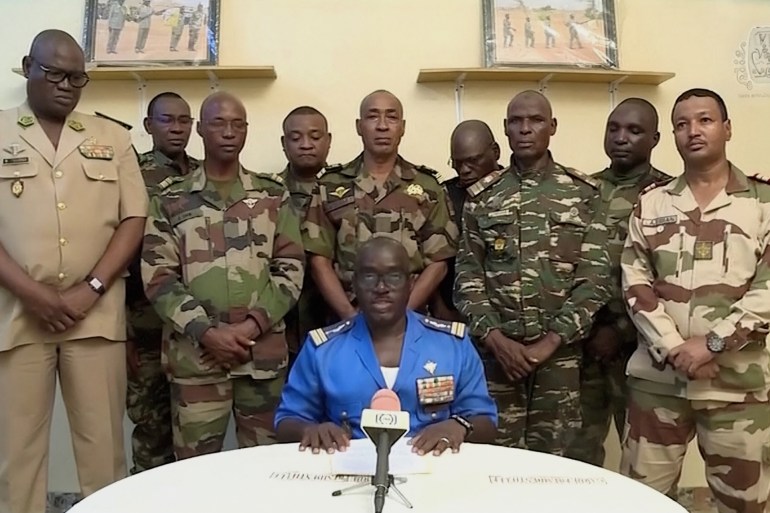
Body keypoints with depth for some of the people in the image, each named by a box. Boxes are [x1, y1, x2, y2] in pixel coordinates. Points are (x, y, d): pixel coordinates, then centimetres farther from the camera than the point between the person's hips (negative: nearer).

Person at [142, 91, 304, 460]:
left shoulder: (274, 196, 7)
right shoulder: (171, 201, 4)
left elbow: (291, 268, 2)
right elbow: (157, 277, -1)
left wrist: (253, 324, -10)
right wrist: (206, 331, -12)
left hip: (264, 352, 1)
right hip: (195, 354, 0)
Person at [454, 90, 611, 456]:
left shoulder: (583, 193, 3)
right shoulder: (481, 196, 6)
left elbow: (595, 277, -4)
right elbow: (467, 275, 2)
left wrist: (549, 342, -11)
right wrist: (495, 337, -10)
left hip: (560, 351, -1)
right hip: (496, 351, 1)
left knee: (555, 456, 8)